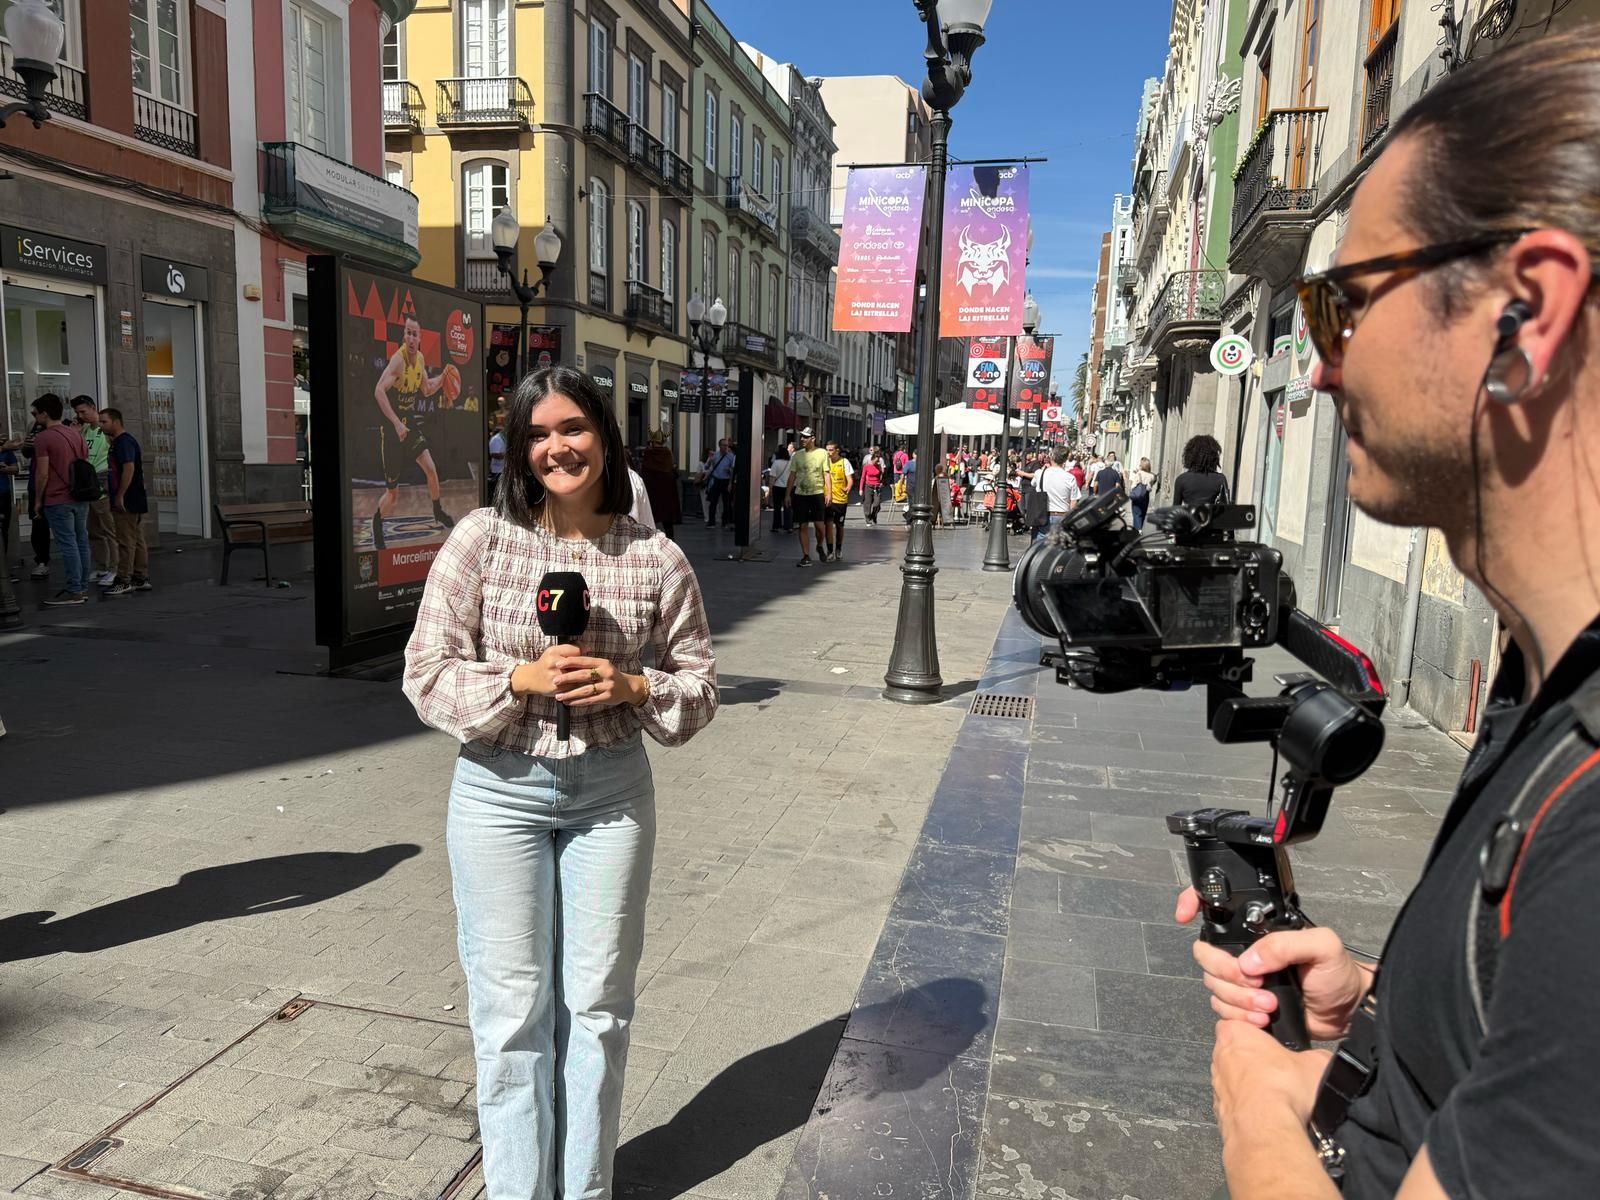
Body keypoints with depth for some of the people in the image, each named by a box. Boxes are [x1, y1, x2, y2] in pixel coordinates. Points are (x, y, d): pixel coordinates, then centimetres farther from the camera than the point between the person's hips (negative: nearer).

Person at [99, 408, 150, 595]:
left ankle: (124, 581, -4)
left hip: (126, 502, -10)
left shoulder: (124, 441, -13)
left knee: (126, 542, -6)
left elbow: (129, 468, -23)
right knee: (137, 541, 11)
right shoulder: (119, 441, 18)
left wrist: (120, 496, -22)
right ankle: (141, 579, 15)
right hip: (133, 501, 10)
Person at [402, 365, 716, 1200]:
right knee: (511, 1007, 10)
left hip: (611, 793, 1)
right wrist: (524, 678, -21)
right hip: (498, 793, -1)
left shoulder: (656, 558, -5)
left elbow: (699, 687, 1)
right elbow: (426, 672, -6)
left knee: (599, 1003, 14)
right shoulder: (482, 537, -8)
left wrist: (628, 687, -18)